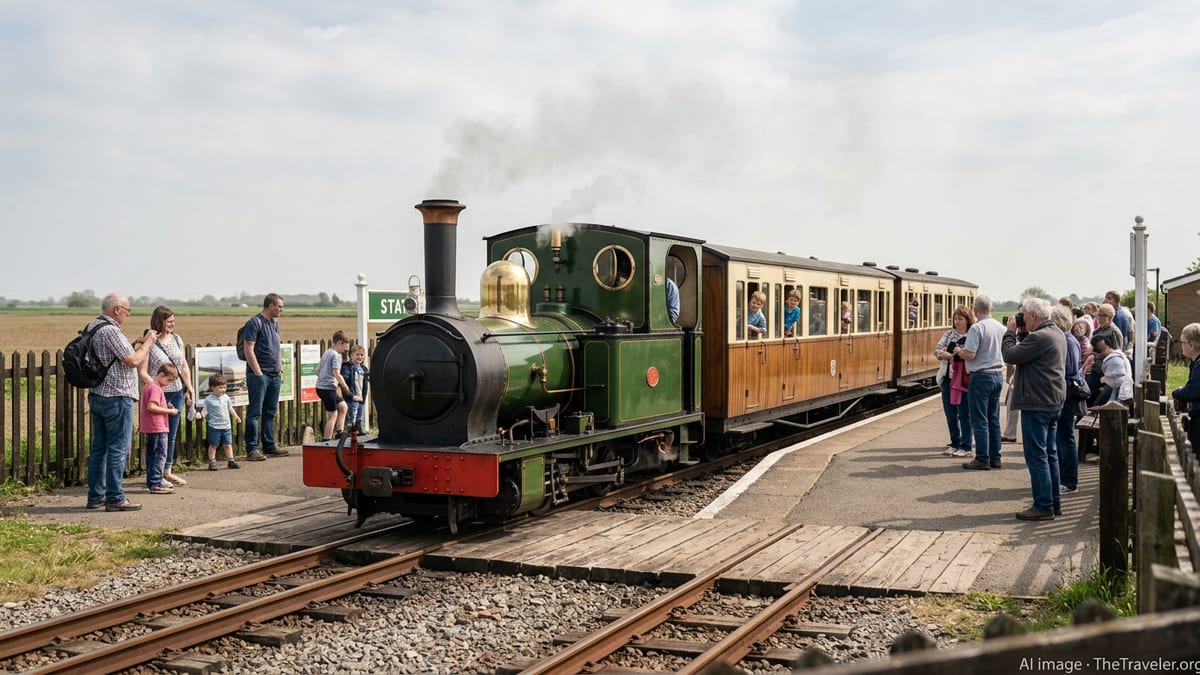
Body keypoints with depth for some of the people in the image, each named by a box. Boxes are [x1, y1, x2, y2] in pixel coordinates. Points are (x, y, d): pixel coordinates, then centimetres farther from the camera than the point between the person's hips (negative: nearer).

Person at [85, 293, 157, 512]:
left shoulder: (92, 326, 13)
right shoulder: (110, 331, -17)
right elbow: (133, 361, -20)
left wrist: (138, 344, 15)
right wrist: (147, 342, -6)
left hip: (96, 396, 10)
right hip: (116, 398, -10)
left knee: (99, 448, 13)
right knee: (118, 449, -4)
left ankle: (95, 496, 18)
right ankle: (115, 498, -2)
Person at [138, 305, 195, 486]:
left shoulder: (177, 339, 8)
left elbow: (184, 366, 15)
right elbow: (142, 372, -12)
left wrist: (189, 388, 9)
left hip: (177, 392, 6)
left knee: (172, 435, 14)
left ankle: (167, 471, 26)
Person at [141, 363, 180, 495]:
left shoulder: (147, 386, 16)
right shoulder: (156, 388, -15)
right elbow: (151, 407, -25)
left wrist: (166, 407, 10)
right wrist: (169, 411, -17)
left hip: (150, 429, 10)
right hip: (158, 428, -10)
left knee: (152, 455, 15)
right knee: (160, 455, -6)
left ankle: (152, 482, 22)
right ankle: (156, 484, -7)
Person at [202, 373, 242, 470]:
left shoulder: (226, 397, 6)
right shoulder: (208, 399, -9)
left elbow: (230, 408, 17)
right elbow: (205, 410, -9)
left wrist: (235, 416, 10)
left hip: (226, 426, 4)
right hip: (214, 426, -4)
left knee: (228, 444, 9)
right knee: (213, 445, 4)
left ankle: (230, 461, 15)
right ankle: (212, 462, 9)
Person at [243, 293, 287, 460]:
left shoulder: (274, 323, 16)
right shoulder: (255, 323, -10)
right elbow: (249, 350, -14)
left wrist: (279, 371, 16)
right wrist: (258, 374, -16)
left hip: (274, 376, 8)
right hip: (259, 375, -8)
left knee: (270, 412, 13)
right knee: (254, 413, -6)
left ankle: (269, 446, 20)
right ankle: (252, 449, -4)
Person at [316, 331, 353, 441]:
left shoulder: (326, 353, 16)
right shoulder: (336, 355, -12)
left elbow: (317, 371, 21)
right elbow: (336, 373, -22)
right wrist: (345, 386, -11)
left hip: (320, 386, 10)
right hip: (328, 388, -10)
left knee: (343, 406, 20)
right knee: (332, 415, -4)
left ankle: (339, 432, 16)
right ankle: (326, 440, -5)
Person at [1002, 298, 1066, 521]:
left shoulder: (1039, 337, -21)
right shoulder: (1057, 334, 13)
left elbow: (1010, 355, -18)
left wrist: (1011, 332, -4)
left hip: (1037, 404, -10)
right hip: (1054, 402, 10)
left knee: (1037, 455, -5)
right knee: (1049, 453, 16)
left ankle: (1043, 507, -3)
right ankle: (1054, 502, 23)